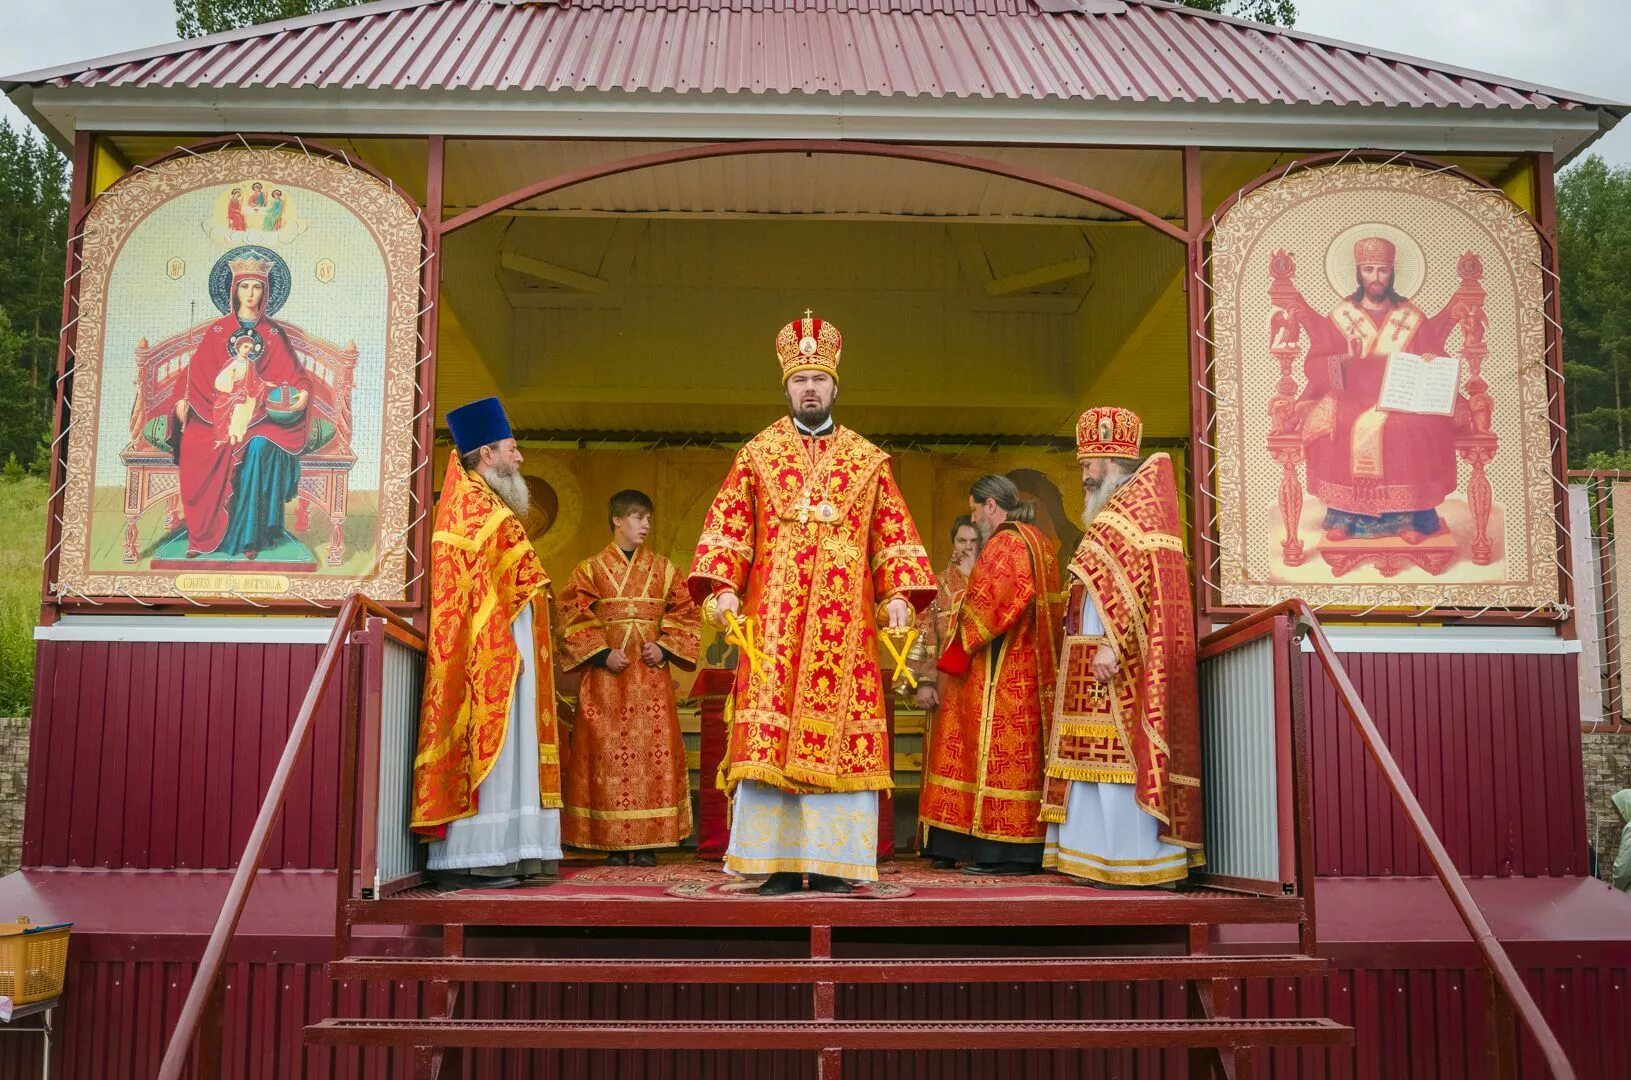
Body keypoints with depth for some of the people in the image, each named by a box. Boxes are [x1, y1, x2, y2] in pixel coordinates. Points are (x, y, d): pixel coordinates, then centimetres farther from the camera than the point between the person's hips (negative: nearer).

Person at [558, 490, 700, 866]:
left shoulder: (664, 570, 12)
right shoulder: (590, 570, 6)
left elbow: (685, 615, 9)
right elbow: (573, 618, 0)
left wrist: (664, 648, -6)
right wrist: (602, 653, -11)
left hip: (651, 673, 2)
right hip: (606, 677, -1)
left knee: (654, 752, -3)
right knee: (608, 753, -3)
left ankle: (648, 842, 3)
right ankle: (614, 843, 2)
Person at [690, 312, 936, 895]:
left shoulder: (868, 460, 13)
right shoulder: (757, 453, 12)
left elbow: (894, 535, 10)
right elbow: (727, 527, 7)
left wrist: (899, 595, -2)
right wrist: (723, 586, -7)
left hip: (844, 621, 1)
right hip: (773, 618, 0)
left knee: (839, 734, -4)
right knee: (769, 733, -6)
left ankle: (831, 862, 1)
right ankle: (776, 863, -2)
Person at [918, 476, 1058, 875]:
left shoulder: (1004, 543, -12)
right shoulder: (1038, 540, 18)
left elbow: (987, 605, -18)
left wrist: (961, 646, -5)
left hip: (1000, 672, -10)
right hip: (1032, 670, 10)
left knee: (998, 746, -8)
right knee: (1020, 751, 9)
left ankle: (1004, 851, -8)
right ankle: (1026, 848, 11)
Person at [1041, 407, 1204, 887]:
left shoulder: (1132, 506, -7)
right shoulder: (1121, 509, 23)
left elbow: (1133, 581, -19)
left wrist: (1111, 644, -25)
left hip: (1116, 659, -10)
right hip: (1103, 660, 10)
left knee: (1118, 757, -10)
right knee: (1104, 759, 7)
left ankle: (1132, 859, -9)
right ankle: (1111, 856, 9)